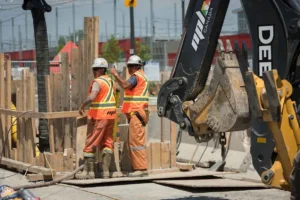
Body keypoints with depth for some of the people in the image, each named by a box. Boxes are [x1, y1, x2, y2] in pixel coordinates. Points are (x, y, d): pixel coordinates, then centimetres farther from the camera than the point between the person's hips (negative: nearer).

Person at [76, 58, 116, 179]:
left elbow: (92, 97, -27)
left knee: (91, 144, 0)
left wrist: (82, 106, -15)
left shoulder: (98, 82, -12)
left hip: (99, 116, -8)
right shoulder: (111, 81, 14)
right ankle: (106, 171, 4)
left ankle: (88, 171, 1)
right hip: (111, 115, 8)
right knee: (107, 143, 9)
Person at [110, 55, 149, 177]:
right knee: (133, 141, 12)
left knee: (136, 141, -12)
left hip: (136, 113, -11)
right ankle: (138, 167, 13)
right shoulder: (142, 76, 22)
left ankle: (141, 168, -15)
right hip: (137, 113, 11)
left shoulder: (136, 76, -10)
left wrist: (115, 75, -18)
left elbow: (125, 85, -27)